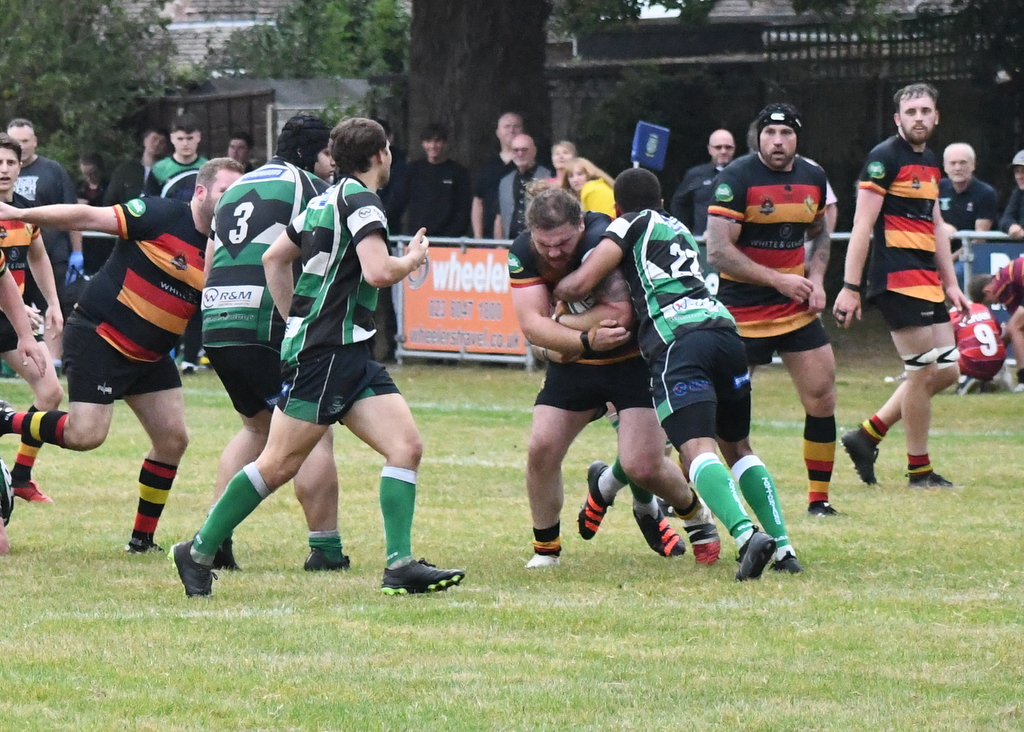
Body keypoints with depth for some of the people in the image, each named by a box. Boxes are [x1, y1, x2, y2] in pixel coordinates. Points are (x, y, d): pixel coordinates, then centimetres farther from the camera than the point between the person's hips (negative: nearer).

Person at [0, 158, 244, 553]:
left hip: (150, 356, 8)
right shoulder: (163, 216, -17)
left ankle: (143, 539, 14)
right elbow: (89, 217, -18)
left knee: (172, 439, 2)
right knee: (86, 434, -18)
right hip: (99, 338, -8)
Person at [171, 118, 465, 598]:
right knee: (279, 464, -7)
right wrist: (411, 261, -5)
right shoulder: (361, 201, -11)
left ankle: (400, 566, -10)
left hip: (349, 353, 10)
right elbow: (378, 272, -25)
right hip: (324, 352, -10)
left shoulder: (326, 200, 17)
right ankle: (198, 553, 2)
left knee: (406, 446, -3)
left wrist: (295, 320, 28)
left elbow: (274, 258, 25)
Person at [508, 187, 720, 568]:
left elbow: (619, 314, -35)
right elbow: (532, 325, -20)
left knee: (642, 467, -13)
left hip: (633, 360, -5)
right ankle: (545, 549, 11)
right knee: (541, 450, -9)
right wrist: (584, 338, -36)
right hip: (573, 362, 5)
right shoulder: (522, 253, -13)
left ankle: (697, 518, 17)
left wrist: (559, 322, -21)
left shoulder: (601, 240, -29)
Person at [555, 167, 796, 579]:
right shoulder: (680, 230, 35)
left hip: (677, 340, -6)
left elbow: (581, 283, 6)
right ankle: (783, 547, 7)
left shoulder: (634, 224, 16)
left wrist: (553, 295, 25)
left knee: (698, 450, -17)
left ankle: (746, 534, -38)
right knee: (738, 448, 18)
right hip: (724, 329, 6)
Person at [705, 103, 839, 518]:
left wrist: (816, 278, 4)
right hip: (741, 309, -5)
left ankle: (819, 498, 9)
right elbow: (717, 251, -20)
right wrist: (778, 280, -20)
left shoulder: (813, 178, 6)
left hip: (797, 310, 5)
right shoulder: (736, 179, -14)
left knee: (821, 397, -2)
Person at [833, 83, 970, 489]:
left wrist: (950, 283, 23)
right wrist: (850, 287, -18)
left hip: (927, 279, 9)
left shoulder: (930, 162, 17)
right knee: (924, 371, -6)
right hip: (897, 277, -9)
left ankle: (868, 434, 16)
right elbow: (862, 225, -14)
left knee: (946, 371, 8)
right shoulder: (884, 158, -9)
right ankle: (919, 470, 5)